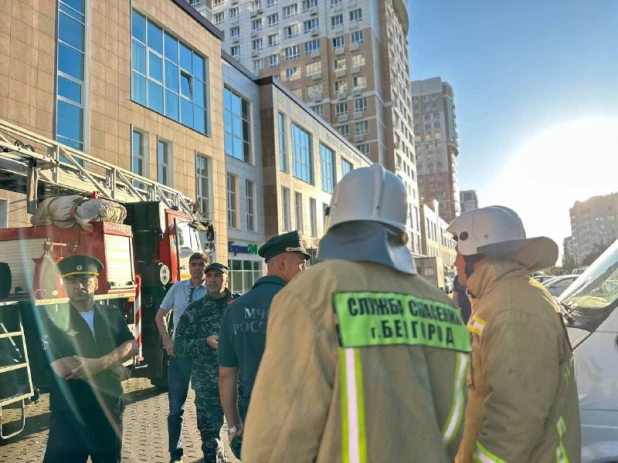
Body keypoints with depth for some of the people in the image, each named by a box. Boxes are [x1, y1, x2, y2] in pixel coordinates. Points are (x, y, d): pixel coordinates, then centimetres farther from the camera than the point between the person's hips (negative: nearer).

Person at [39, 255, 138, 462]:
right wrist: (113, 365, -14)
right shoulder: (52, 320, -11)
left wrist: (100, 363, -24)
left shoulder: (113, 315, 4)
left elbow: (132, 346, -6)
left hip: (110, 412, 4)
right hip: (69, 418, -4)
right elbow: (63, 368, -21)